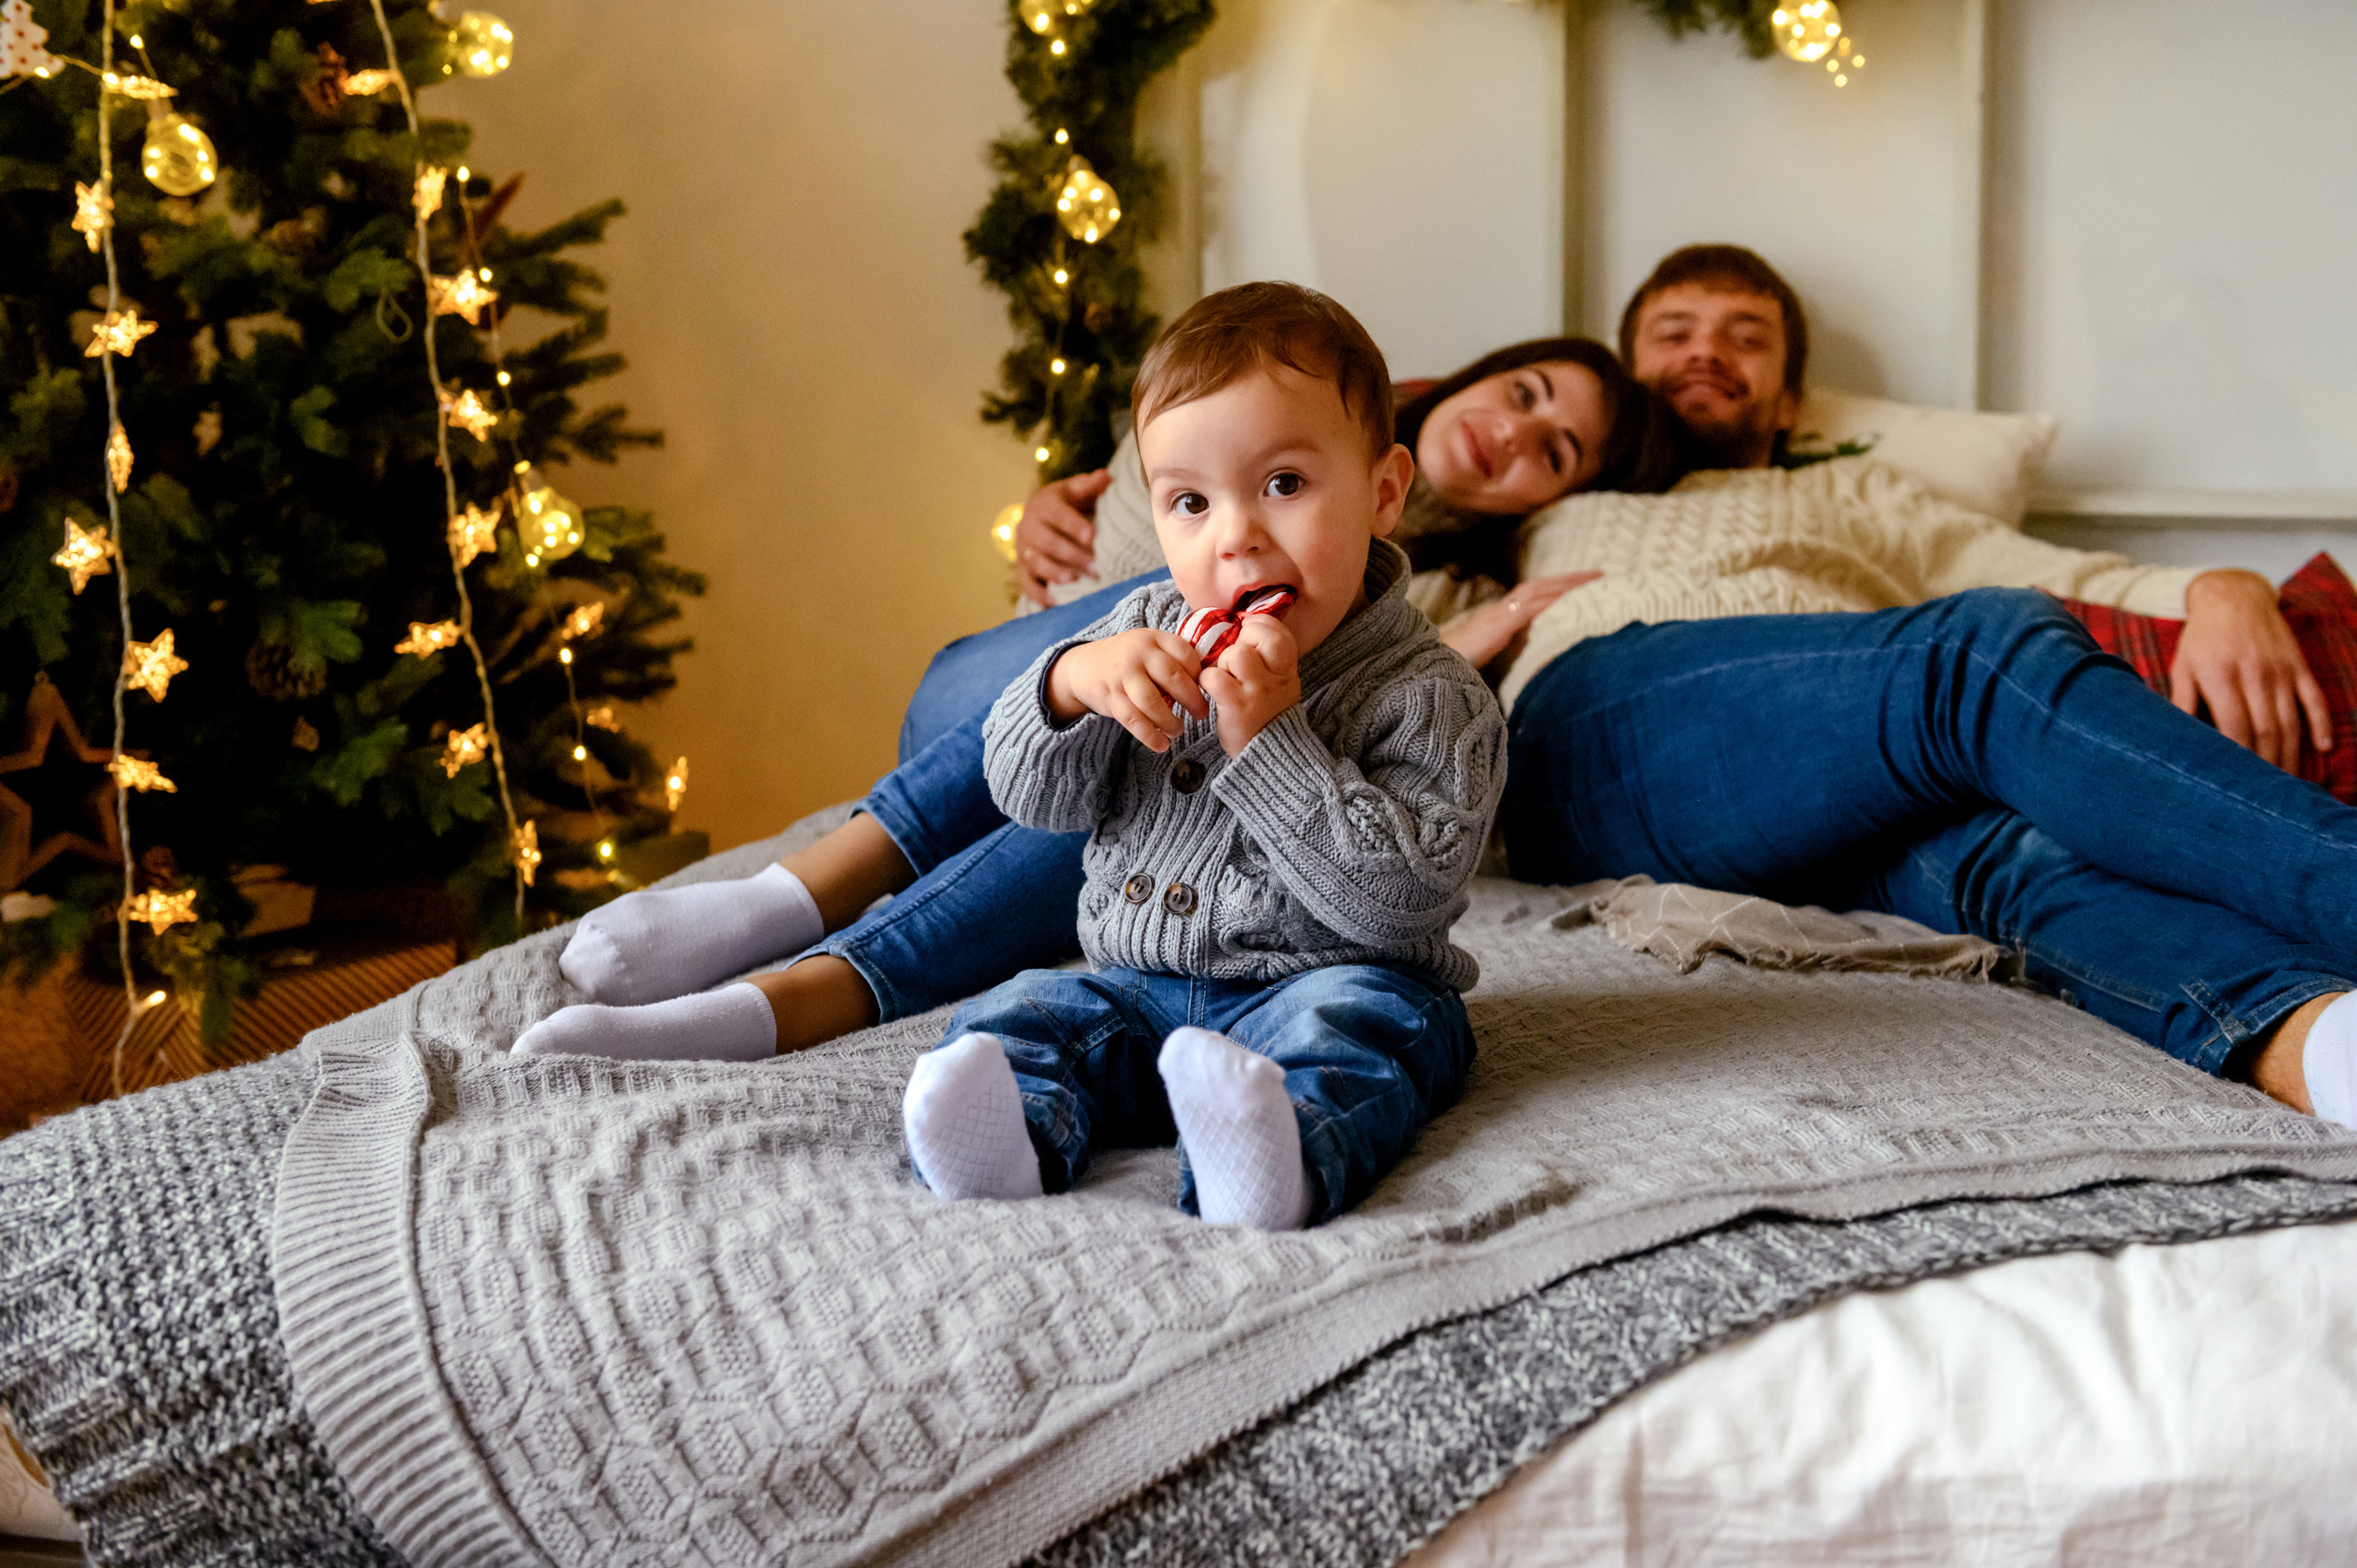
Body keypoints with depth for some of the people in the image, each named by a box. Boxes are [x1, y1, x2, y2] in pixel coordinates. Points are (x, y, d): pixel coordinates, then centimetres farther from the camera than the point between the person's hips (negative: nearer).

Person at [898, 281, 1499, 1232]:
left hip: (1326, 982, -5)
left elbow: (1404, 898, -21)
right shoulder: (1148, 632, 6)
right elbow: (1030, 795, 5)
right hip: (1135, 988, 5)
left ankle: (1280, 1157, -62)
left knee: (1358, 1020, -34)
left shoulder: (1430, 698, -10)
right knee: (1012, 1017, -15)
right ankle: (1015, 1135, -44)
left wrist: (1269, 738, -24)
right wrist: (1074, 681, -18)